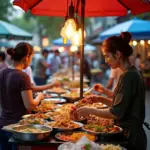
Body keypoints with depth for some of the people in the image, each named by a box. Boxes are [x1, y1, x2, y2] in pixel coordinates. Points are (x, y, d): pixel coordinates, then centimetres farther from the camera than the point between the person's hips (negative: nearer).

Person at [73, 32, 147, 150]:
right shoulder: (131, 73, 9)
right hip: (129, 133, 9)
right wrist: (101, 99, 6)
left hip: (130, 137, -9)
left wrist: (90, 110, -12)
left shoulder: (129, 76, -21)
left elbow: (117, 113, -21)